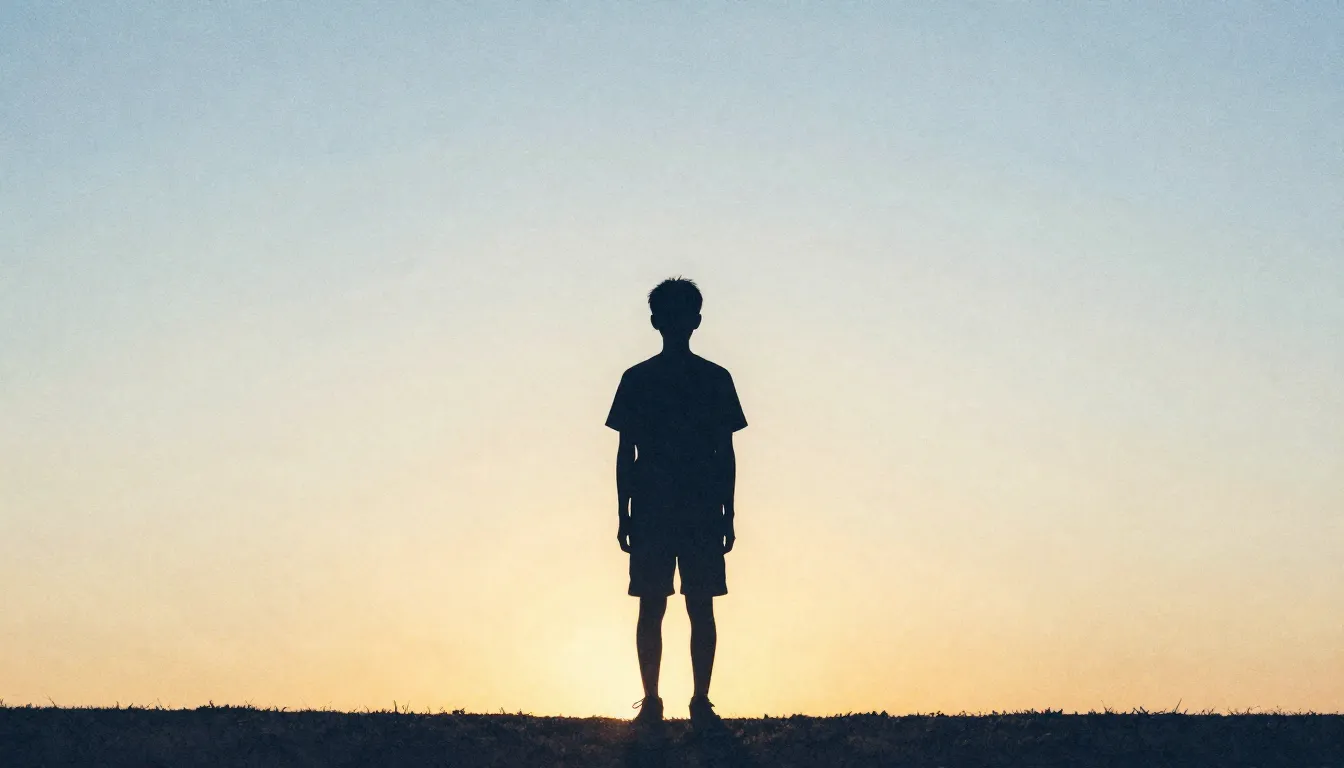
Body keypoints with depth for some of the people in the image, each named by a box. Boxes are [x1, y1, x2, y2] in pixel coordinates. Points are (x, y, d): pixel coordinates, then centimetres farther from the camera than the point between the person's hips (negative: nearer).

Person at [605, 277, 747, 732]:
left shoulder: (716, 380, 7)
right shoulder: (637, 380, 6)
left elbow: (726, 453, 7)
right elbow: (626, 452, 7)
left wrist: (728, 516, 2)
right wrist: (625, 515, 1)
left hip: (703, 512, 0)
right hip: (651, 512, 0)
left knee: (701, 608, -1)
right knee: (651, 607, -1)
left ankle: (701, 701, 3)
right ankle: (650, 701, 4)